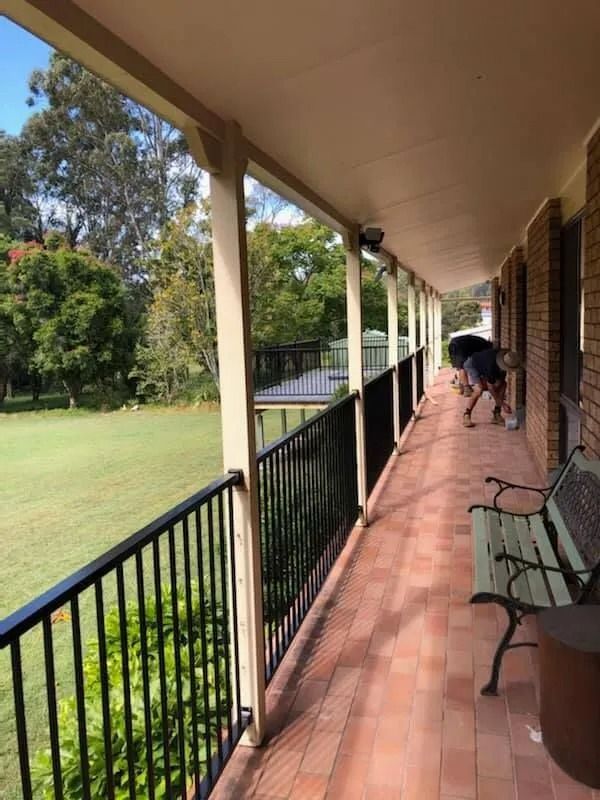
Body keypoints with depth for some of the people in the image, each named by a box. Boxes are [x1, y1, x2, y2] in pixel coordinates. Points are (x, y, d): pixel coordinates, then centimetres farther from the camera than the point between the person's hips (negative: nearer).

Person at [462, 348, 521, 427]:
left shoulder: (507, 356, -23)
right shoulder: (491, 365, -41)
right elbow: (490, 387, -30)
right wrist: (502, 403, -25)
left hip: (483, 365, 8)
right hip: (472, 365, -7)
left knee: (502, 384, -7)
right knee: (479, 390, -27)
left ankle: (496, 415, -1)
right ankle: (466, 416, -12)